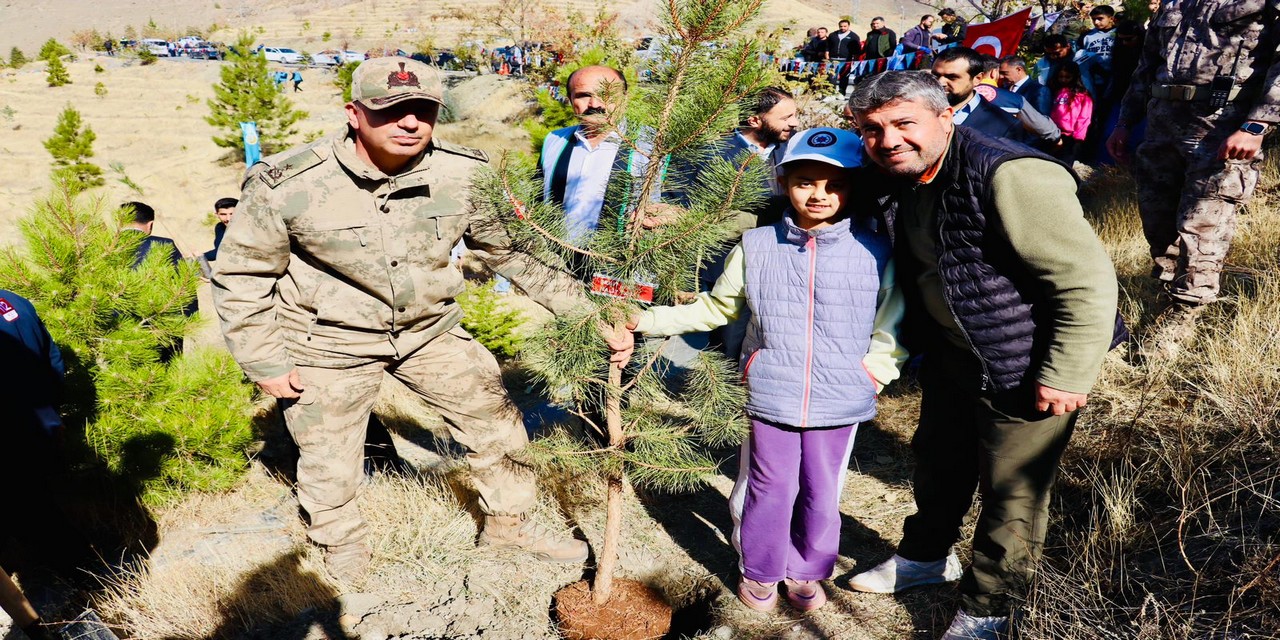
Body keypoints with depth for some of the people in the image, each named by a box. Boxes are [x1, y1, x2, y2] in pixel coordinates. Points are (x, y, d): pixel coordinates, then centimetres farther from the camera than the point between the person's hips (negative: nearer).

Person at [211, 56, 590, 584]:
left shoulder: (466, 174, -17)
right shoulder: (285, 186, -23)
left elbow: (515, 247, -4)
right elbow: (241, 276, -9)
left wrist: (584, 307, -8)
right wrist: (265, 363, -8)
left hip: (430, 329, 3)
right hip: (329, 342, -2)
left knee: (496, 422, 9)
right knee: (329, 466, 13)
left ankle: (508, 522, 36)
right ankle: (341, 546, 47)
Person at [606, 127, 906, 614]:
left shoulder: (874, 250, -4)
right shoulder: (756, 247, 0)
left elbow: (896, 318, 6)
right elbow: (713, 309, 9)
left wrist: (877, 367, -5)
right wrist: (644, 323, 5)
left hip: (840, 404, 0)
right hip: (771, 398, 0)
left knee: (821, 494, 14)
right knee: (767, 491, 12)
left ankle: (805, 572, 39)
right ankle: (759, 572, 36)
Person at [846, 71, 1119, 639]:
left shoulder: (1009, 176, -29)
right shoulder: (888, 185, -5)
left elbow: (1087, 280, -27)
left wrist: (1068, 375, -23)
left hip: (1024, 368, -7)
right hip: (950, 354, 8)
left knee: (1012, 493, 7)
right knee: (937, 461, 25)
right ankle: (925, 555, 50)